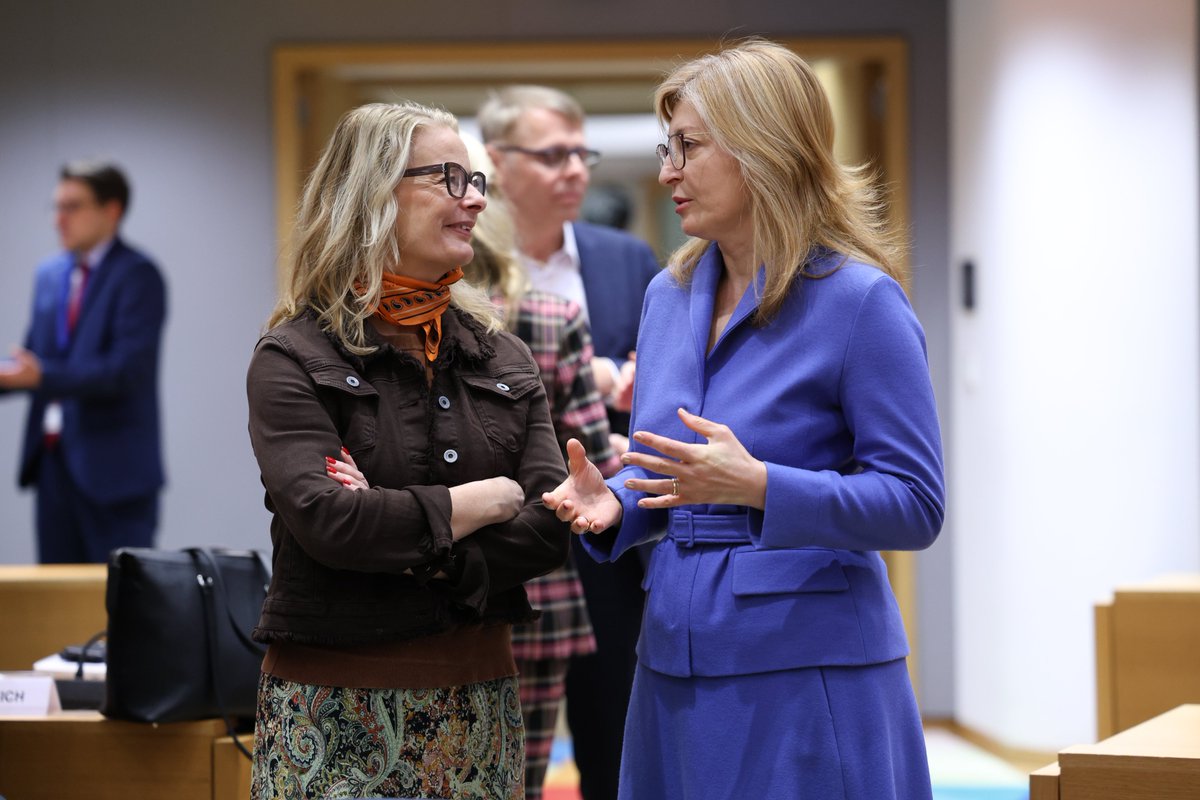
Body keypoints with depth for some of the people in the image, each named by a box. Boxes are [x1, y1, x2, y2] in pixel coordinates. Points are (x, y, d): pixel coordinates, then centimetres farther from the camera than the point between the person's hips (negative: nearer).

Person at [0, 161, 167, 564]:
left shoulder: (137, 274, -9)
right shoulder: (49, 273, 15)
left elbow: (126, 369, -19)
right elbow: (34, 358, 18)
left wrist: (42, 376, -28)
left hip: (112, 467, -7)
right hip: (54, 460, 7)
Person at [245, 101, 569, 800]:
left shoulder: (503, 357, 10)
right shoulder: (294, 358, -4)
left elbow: (551, 529, -1)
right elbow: (324, 521, -20)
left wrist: (411, 548, -15)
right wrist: (483, 502, -10)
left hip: (479, 698, 4)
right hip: (337, 712, -4)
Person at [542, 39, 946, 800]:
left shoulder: (858, 301, -10)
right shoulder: (670, 296, 11)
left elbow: (915, 506, -13)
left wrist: (758, 486, -25)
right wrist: (612, 500, -3)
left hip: (805, 677, -6)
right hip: (679, 665, 6)